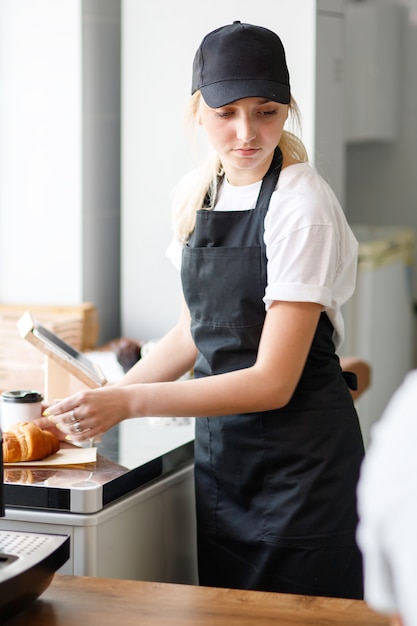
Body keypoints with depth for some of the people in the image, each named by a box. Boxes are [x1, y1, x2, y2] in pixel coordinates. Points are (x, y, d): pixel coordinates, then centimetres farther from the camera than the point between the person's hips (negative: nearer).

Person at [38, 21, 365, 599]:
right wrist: (102, 400, 6)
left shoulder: (302, 209, -19)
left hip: (302, 458, -7)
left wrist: (129, 403, -25)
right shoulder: (196, 192, 3)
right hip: (220, 445, 7)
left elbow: (273, 382, -22)